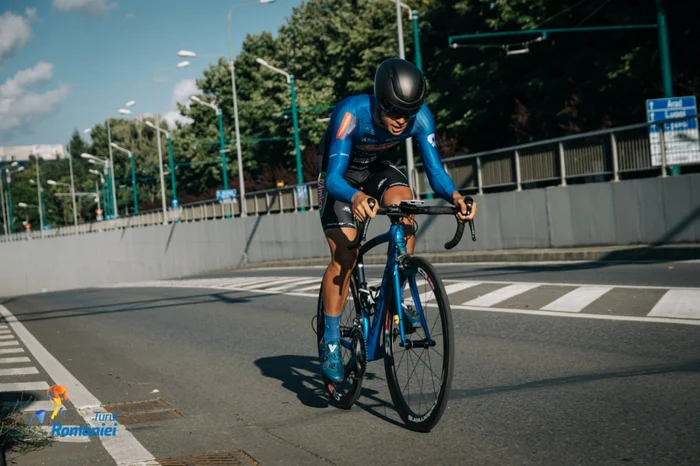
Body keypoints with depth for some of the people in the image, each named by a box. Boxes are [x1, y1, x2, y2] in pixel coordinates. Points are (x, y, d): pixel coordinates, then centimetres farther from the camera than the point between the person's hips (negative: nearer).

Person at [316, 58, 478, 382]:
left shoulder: (420, 117, -27)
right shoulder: (351, 113, -37)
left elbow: (434, 169, -27)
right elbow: (334, 177, -42)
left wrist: (454, 195, -48)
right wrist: (356, 197, -64)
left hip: (376, 167, 3)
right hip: (341, 175, -3)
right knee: (344, 256, -17)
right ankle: (330, 340, -3)